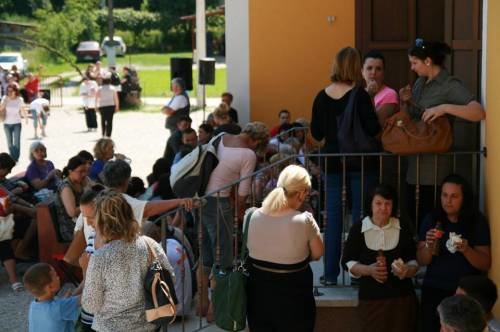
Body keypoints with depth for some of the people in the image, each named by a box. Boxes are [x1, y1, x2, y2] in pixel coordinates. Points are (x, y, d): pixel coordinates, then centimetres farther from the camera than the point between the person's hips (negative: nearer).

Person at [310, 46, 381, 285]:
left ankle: (330, 273, 11)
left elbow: (316, 133, 4)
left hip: (332, 162, 3)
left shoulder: (322, 97, 0)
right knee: (360, 214, 6)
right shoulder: (360, 96, -12)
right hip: (360, 163, -3)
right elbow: (372, 129, -15)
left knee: (333, 216, 8)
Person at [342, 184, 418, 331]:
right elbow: (348, 262, 2)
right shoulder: (358, 229, -1)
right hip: (370, 299, -1)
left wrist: (407, 270, -14)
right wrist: (369, 270, -15)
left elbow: (414, 262, 9)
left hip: (402, 298, 1)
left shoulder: (403, 229, 4)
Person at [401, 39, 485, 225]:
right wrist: (405, 102, 1)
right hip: (414, 163, 7)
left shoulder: (450, 85, -10)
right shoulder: (420, 82, 12)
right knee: (413, 218, 11)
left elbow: (479, 113, -23)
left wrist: (444, 107, -31)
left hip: (433, 167, -7)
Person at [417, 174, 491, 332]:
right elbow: (422, 262, -1)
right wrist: (429, 246, -21)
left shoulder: (477, 221, -5)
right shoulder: (431, 219, -1)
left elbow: (485, 264, -5)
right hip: (434, 291, 1)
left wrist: (466, 250, -23)